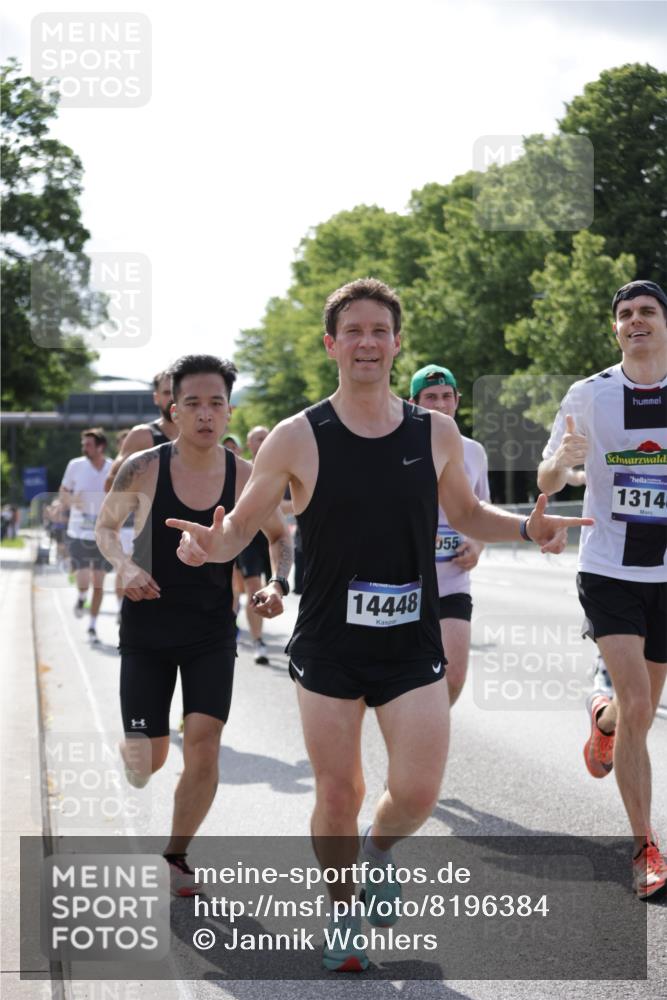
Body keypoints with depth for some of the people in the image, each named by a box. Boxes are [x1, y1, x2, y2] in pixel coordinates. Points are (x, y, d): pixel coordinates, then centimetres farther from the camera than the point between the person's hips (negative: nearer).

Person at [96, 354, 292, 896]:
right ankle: (133, 765, 40)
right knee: (147, 758, 0)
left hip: (213, 632, 1)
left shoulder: (247, 478, -7)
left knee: (204, 743, -11)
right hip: (147, 627, -1)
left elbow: (281, 536, 10)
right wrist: (125, 567, -15)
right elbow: (106, 527, 5)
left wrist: (276, 585, -7)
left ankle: (176, 855, 9)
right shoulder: (143, 469, -11)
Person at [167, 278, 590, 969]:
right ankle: (343, 915, 28)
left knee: (417, 792, -8)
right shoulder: (297, 439, -6)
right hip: (328, 646, -1)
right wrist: (211, 545, -22)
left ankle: (379, 848, 28)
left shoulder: (436, 433, 3)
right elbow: (242, 524, 1)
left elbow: (465, 514, 18)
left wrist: (525, 528, -1)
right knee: (338, 795, 3)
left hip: (413, 647, 2)